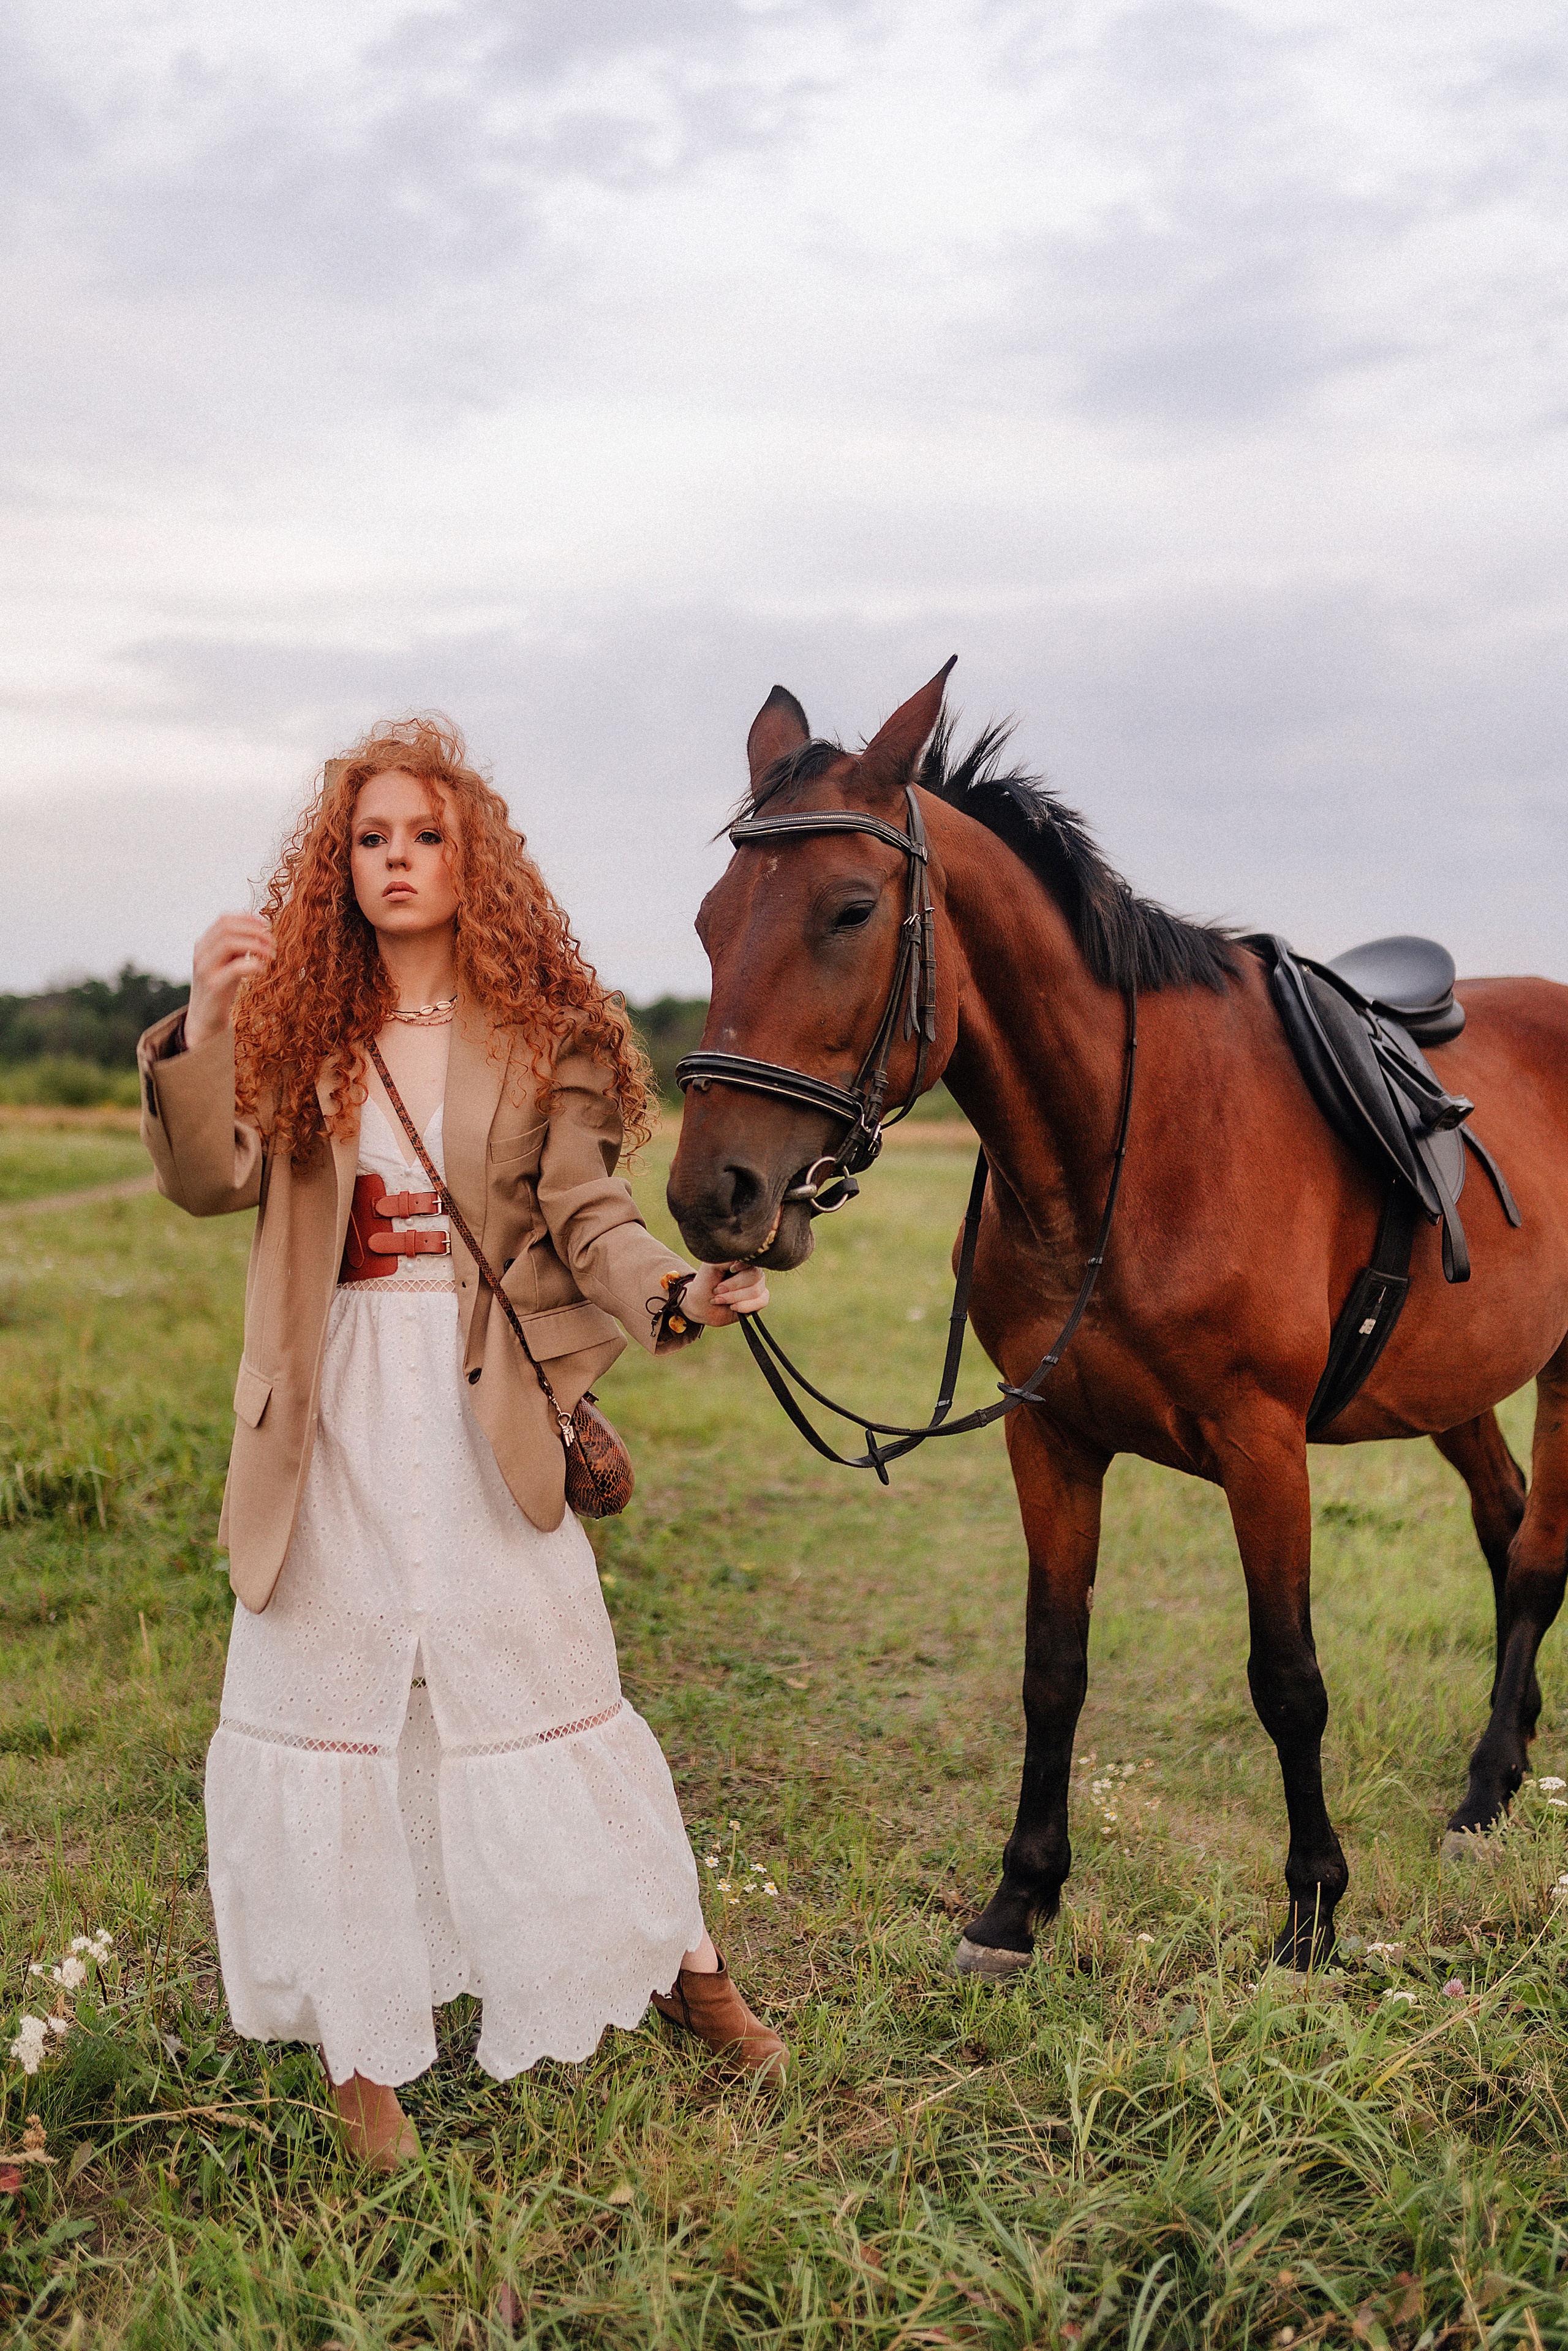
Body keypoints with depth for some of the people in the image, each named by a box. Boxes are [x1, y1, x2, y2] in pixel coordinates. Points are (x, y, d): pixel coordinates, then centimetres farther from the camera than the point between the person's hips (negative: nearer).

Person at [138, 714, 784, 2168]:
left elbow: (586, 1215, -6)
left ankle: (682, 1963, 26)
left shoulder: (544, 1037, 1)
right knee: (331, 1690, 7)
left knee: (545, 1685, 6)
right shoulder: (294, 1026, 4)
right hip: (332, 1419, 2)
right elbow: (209, 1181, -8)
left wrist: (675, 1291, -25)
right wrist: (197, 1033, -23)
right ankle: (361, 2046, 22)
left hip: (485, 1408, -1)